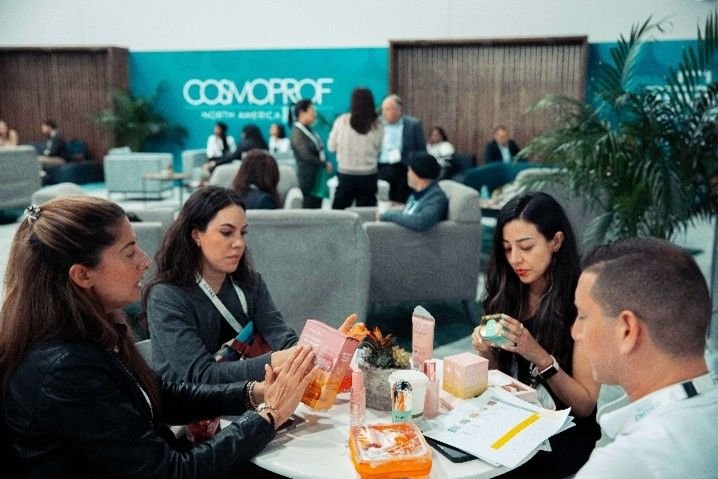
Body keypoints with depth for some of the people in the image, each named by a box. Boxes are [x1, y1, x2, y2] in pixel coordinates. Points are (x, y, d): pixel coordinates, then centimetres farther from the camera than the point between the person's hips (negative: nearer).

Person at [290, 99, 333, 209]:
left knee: (317, 208, 10)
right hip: (308, 177, -8)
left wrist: (325, 163, -3)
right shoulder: (297, 133, -11)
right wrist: (325, 164, -12)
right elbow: (306, 156, -18)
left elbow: (319, 152, 12)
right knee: (309, 207, -3)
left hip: (318, 176, 8)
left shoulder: (309, 130, 13)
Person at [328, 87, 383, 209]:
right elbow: (378, 151, 5)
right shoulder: (377, 127, -5)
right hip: (369, 176, 1)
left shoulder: (342, 121, -6)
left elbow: (332, 147, 2)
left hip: (346, 174, -1)